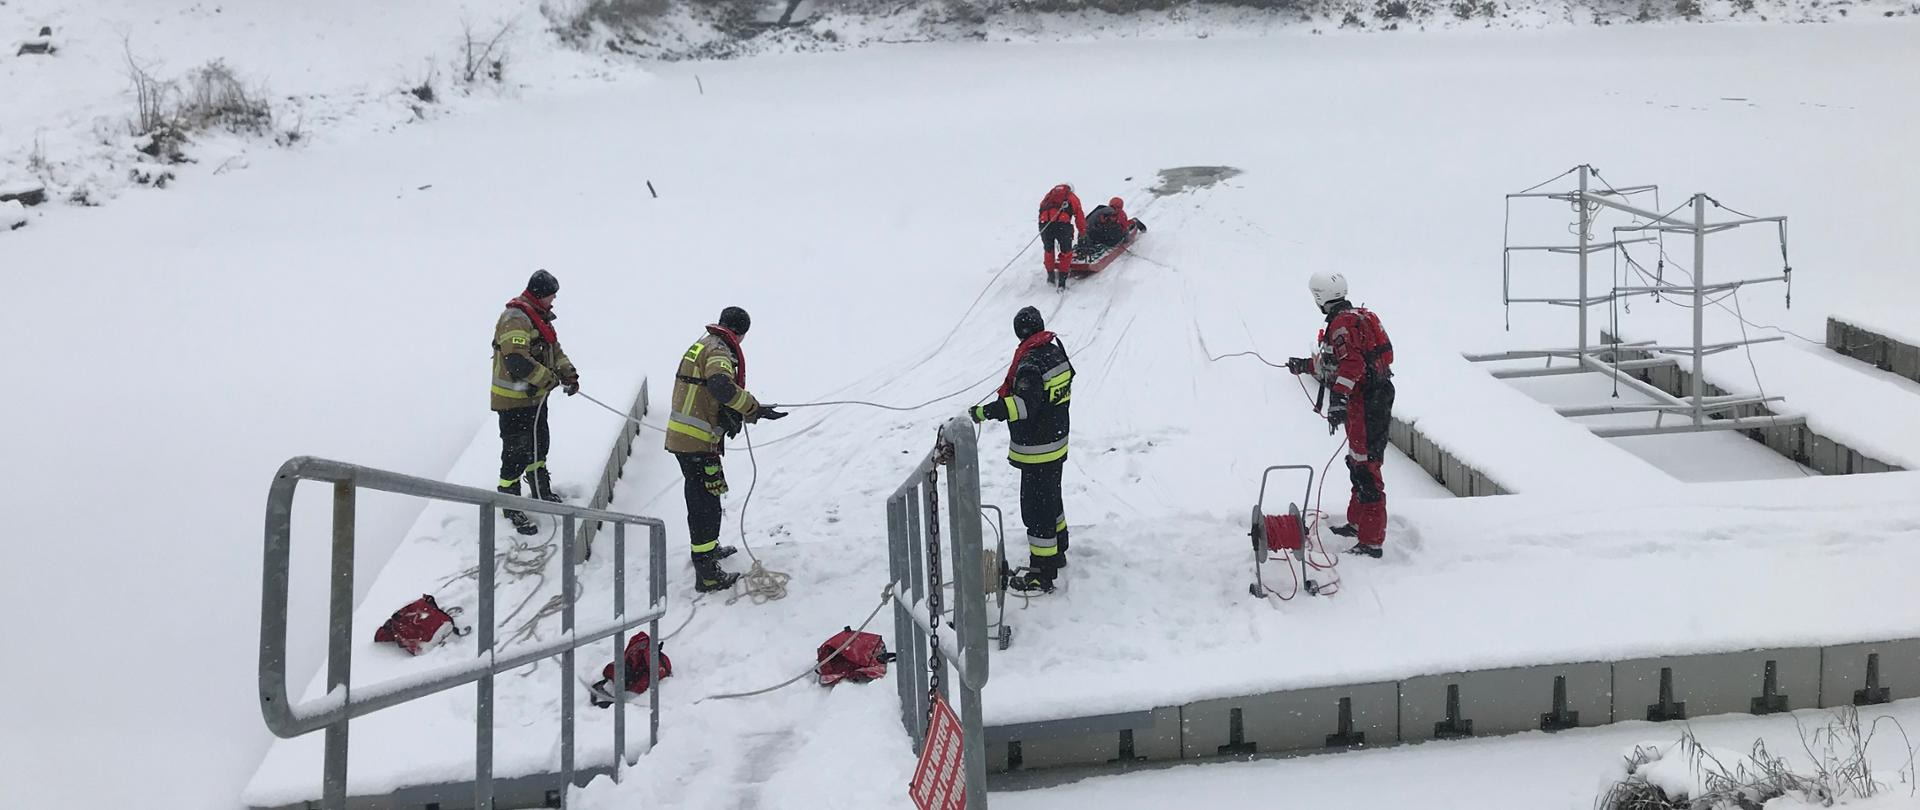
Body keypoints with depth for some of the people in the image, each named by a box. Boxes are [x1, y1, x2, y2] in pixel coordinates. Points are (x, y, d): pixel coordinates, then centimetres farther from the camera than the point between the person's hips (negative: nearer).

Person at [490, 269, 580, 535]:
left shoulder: (540, 316, 12)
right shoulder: (515, 319, -22)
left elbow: (554, 349, 19)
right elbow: (517, 360, -31)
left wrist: (568, 372, 2)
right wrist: (550, 379, -24)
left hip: (536, 396, 10)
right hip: (514, 400, -10)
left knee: (538, 446, 25)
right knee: (516, 453, -4)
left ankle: (542, 493, 43)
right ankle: (511, 506, 6)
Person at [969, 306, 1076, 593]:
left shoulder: (1030, 364, -25)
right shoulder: (1056, 353, 4)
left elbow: (1026, 404, -37)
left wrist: (986, 412, -42)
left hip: (1036, 451, -10)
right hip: (1056, 444, 10)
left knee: (1036, 508, -5)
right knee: (1051, 499, 25)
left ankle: (1043, 575, -2)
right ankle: (1057, 552, 42)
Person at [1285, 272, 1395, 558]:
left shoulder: (1342, 323, -15)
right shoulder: (1357, 316, 18)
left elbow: (1351, 362, -29)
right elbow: (1334, 361, 31)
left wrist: (1338, 399, -36)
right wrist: (1306, 365, 42)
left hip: (1365, 402, -11)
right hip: (1378, 396, 11)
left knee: (1366, 470, -11)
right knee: (1358, 463, 24)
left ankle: (1371, 542, -12)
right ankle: (1357, 523, 40)